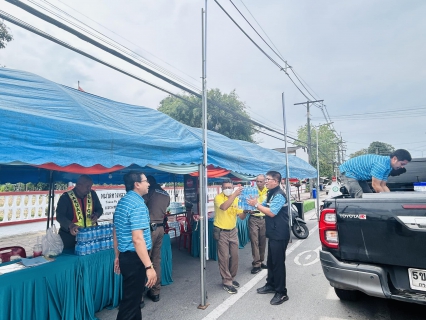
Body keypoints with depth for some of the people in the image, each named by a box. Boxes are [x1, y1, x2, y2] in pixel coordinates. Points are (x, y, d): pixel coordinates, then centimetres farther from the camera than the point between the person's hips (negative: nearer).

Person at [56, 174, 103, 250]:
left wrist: (96, 215, -11)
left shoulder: (92, 194, 1)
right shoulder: (66, 197, -11)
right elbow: (59, 216, -18)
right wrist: (70, 226, -35)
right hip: (70, 236, -3)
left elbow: (99, 209, 11)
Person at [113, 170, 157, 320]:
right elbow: (137, 239, -27)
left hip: (125, 256, 10)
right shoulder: (138, 204, -21)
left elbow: (116, 232, 15)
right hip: (134, 258, -9)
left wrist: (117, 256, 22)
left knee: (133, 297, 22)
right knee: (131, 300, 5)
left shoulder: (122, 202, 9)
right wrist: (149, 266, -25)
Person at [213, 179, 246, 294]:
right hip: (221, 232, -5)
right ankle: (226, 281, 14)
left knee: (234, 256, 11)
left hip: (233, 231, 5)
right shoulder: (218, 197, -14)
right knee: (224, 257, 0)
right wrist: (235, 194, -40)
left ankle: (231, 278, 30)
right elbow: (224, 207, -37)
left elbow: (241, 216, 1)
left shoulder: (236, 199, 1)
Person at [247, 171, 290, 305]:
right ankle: (271, 285, 35)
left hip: (279, 235, -10)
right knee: (270, 261, 19)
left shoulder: (279, 195, -18)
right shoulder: (271, 194, 12)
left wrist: (256, 204, -18)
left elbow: (271, 212, -24)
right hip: (273, 234, 10)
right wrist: (254, 205, -2)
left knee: (278, 263, -1)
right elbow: (264, 207, 13)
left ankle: (281, 293, 12)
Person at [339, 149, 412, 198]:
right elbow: (375, 185, -25)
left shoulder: (388, 167, 3)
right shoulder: (381, 164, -30)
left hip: (358, 176, 11)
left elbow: (383, 186, 8)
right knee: (359, 197, -23)